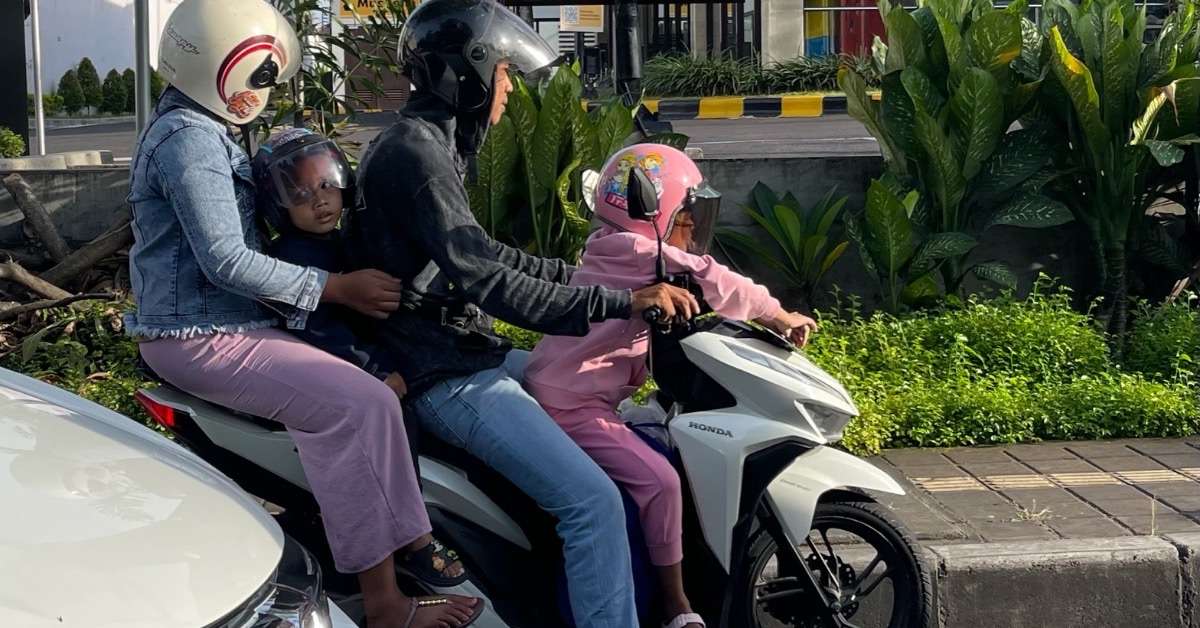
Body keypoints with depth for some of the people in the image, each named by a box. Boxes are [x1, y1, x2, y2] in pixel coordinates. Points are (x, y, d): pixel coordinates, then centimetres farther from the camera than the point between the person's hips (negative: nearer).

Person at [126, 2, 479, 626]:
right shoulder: (190, 138, -16)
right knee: (359, 404, -25)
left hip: (210, 321, 11)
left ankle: (409, 543, 7)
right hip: (203, 337, -11)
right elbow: (225, 261, -23)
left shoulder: (193, 126, 19)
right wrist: (337, 286, -19)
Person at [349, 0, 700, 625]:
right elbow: (485, 280, -26)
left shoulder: (428, 143, 14)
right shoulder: (413, 154, -19)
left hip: (473, 353, 11)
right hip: (449, 378, -11)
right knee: (595, 502, -19)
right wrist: (619, 302, -26)